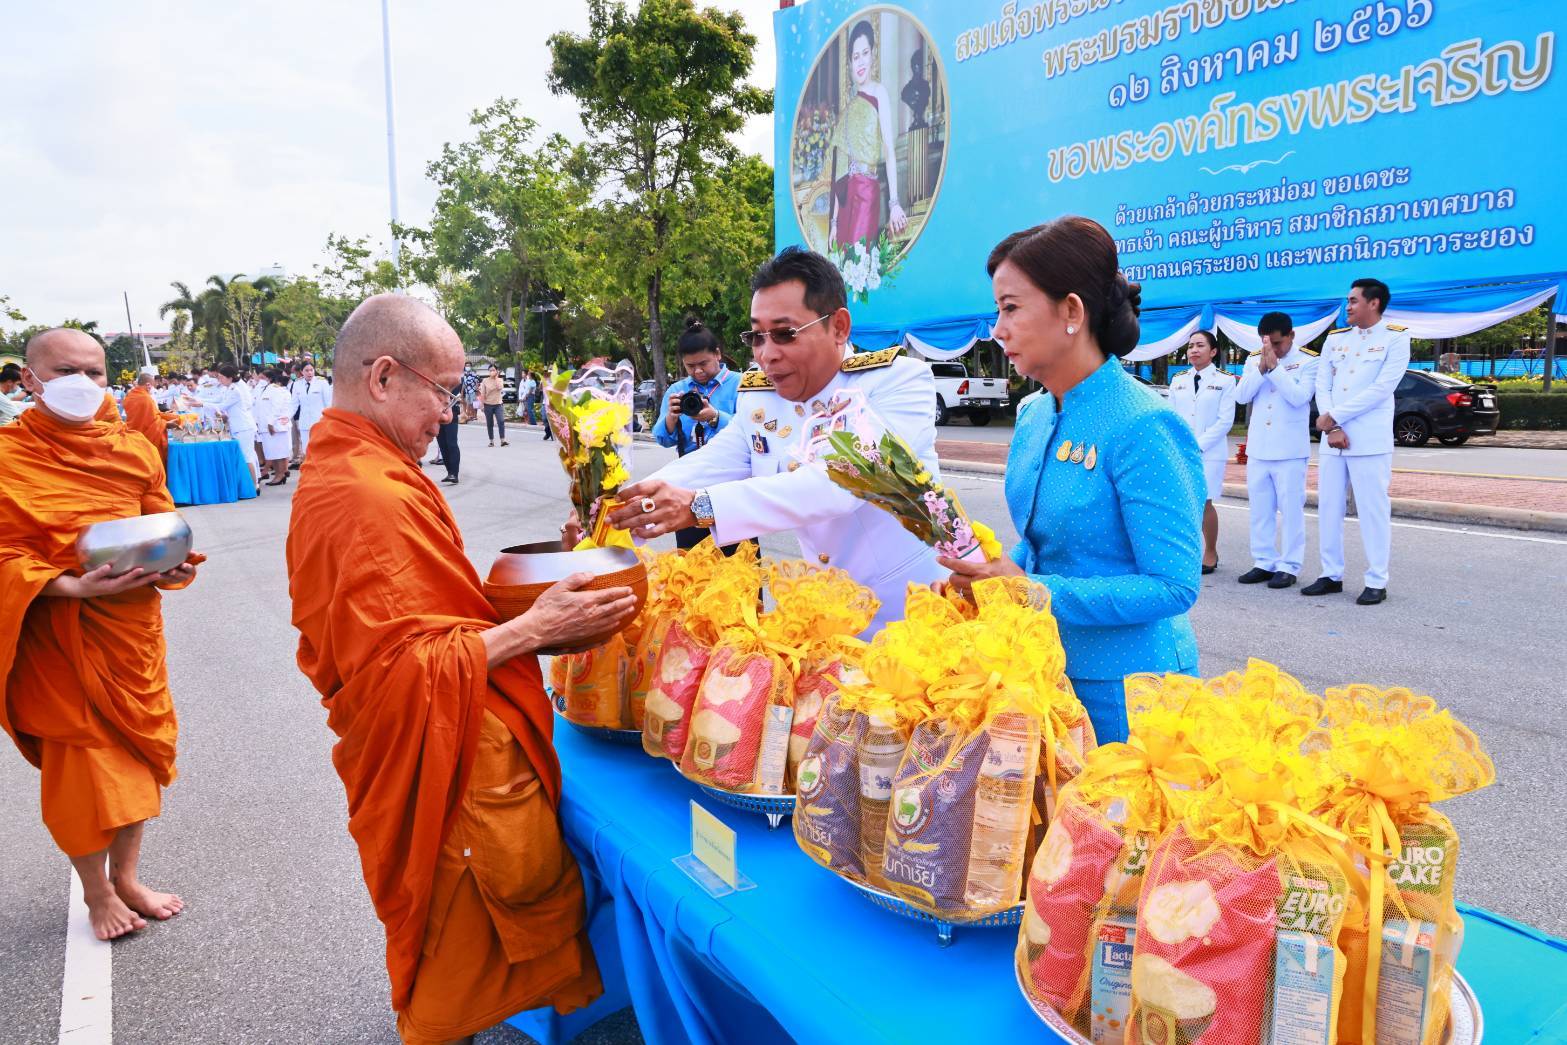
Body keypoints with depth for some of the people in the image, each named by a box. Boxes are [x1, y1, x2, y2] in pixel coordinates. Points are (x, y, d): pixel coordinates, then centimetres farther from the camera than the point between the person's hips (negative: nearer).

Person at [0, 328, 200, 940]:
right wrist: (72, 585, -26)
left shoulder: (134, 450, 4)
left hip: (133, 625, 4)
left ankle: (126, 876, 33)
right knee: (81, 758, 6)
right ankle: (96, 893, 27)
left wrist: (172, 567, -13)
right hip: (58, 633, -4)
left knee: (138, 747, 13)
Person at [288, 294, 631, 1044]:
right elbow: (401, 674, -26)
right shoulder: (372, 498, -25)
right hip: (453, 763, -10)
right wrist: (533, 628, -24)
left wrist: (495, 609, 10)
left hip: (422, 755, 11)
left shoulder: (333, 470, 9)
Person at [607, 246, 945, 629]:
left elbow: (841, 481, -29)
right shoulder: (756, 401, 4)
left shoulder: (900, 379, -15)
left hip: (917, 612, -4)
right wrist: (620, 509, -28)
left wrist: (701, 507, -38)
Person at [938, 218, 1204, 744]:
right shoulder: (1033, 415, 4)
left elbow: (1174, 586, -22)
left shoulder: (1144, 428, -21)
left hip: (1122, 689, -7)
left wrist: (1031, 592, -26)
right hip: (1043, 669, 8)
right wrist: (989, 575, -5)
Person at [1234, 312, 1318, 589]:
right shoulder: (1254, 360, 9)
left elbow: (1299, 397, -16)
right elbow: (1241, 396, -1)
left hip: (1289, 450, -5)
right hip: (1258, 448, 5)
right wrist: (1262, 368, -11)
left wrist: (1274, 367, -17)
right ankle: (1263, 562, 17)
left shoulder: (1309, 362, -3)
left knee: (1290, 510, -1)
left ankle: (1289, 566, 4)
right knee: (1259, 510, 9)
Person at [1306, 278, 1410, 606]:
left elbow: (1381, 388, -12)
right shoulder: (1335, 337, 14)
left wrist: (1334, 416, -12)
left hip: (1370, 441, -5)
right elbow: (1322, 385, 6)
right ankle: (1332, 575, 18)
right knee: (1328, 508, 8)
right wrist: (1331, 428, -8)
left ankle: (1376, 582, 5)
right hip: (1332, 438, 5)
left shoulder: (1395, 338, -1)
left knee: (1373, 510, -2)